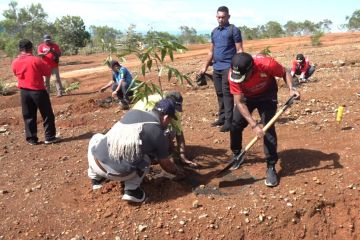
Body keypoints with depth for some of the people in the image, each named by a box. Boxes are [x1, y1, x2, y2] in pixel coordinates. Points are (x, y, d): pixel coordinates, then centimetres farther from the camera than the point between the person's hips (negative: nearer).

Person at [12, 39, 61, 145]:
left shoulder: (15, 63, 1)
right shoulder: (36, 60, -13)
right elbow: (48, 72, -5)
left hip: (24, 91, 5)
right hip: (38, 91, -5)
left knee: (28, 116, 13)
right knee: (47, 114, 6)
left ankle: (32, 139, 16)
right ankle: (50, 137, 8)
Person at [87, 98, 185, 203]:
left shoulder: (132, 112, 12)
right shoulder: (159, 135, 1)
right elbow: (166, 165, 16)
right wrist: (178, 171, 39)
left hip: (97, 163, 3)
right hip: (120, 174, -3)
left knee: (96, 138, 34)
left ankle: (96, 179, 30)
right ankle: (131, 190, 11)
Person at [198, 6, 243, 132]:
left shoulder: (234, 30, -2)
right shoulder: (214, 31, 17)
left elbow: (239, 50, -7)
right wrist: (205, 67, 20)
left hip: (228, 67, -6)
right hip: (216, 67, 6)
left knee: (227, 94, -8)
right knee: (219, 94, 10)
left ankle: (228, 121, -5)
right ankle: (222, 118, 19)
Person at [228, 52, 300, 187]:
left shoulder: (266, 64, -37)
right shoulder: (233, 75, -33)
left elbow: (285, 73, -15)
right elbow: (239, 102, -29)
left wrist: (291, 89, -34)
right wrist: (253, 125, -37)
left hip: (267, 94, -2)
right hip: (246, 96, 2)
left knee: (268, 128, -16)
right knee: (235, 125, -1)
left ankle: (271, 167, -5)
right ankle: (237, 156, 27)